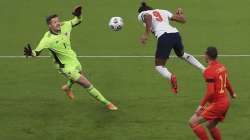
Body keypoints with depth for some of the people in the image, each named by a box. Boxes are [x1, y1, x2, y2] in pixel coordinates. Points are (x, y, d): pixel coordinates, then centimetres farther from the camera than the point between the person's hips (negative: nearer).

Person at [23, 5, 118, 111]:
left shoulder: (64, 26, -12)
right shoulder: (47, 39, -28)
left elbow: (77, 22, 4)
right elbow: (37, 52, -27)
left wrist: (78, 14, -17)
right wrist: (30, 53, -49)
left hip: (74, 60, 7)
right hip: (66, 67, -7)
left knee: (77, 76, 36)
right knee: (88, 85, -6)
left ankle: (67, 87, 69)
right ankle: (107, 103, 8)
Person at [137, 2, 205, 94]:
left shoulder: (142, 14, 16)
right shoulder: (163, 11, 28)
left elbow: (148, 17, -11)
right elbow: (183, 20, 26)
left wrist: (146, 34, -13)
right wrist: (180, 13, 46)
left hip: (164, 37, -5)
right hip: (175, 33, 5)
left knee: (159, 66, 8)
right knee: (182, 54, 35)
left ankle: (171, 77, -24)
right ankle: (204, 69, 26)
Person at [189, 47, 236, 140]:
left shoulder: (209, 71, -19)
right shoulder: (222, 67, 6)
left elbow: (210, 92, -25)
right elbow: (227, 83, 22)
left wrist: (201, 105, -20)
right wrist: (232, 93, 40)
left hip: (216, 103, -9)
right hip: (225, 102, 9)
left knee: (193, 122, -7)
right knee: (210, 125, 25)